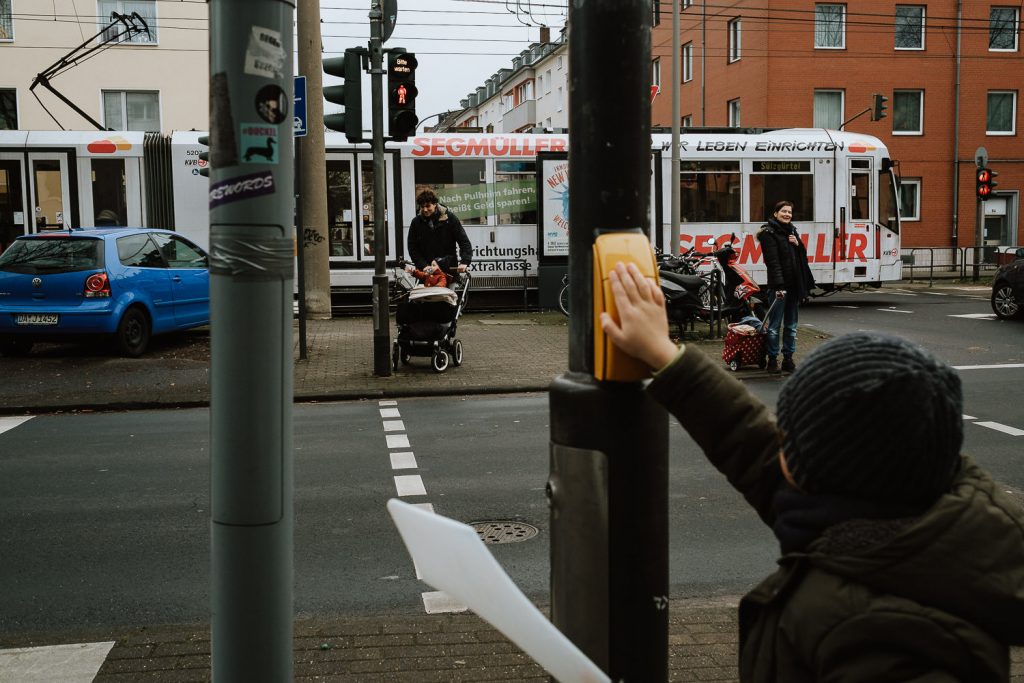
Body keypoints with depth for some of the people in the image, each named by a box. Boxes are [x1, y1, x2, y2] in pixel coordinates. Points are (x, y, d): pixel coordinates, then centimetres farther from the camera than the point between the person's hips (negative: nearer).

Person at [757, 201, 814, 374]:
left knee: (791, 326, 11)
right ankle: (772, 360, 5)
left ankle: (788, 359, 18)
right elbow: (773, 261, -15)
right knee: (774, 325, -2)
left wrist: (797, 244, -3)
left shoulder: (791, 230, 16)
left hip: (794, 284, 7)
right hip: (778, 285, -7)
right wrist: (779, 286, -22)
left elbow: (803, 255, 19)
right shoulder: (769, 232, -7)